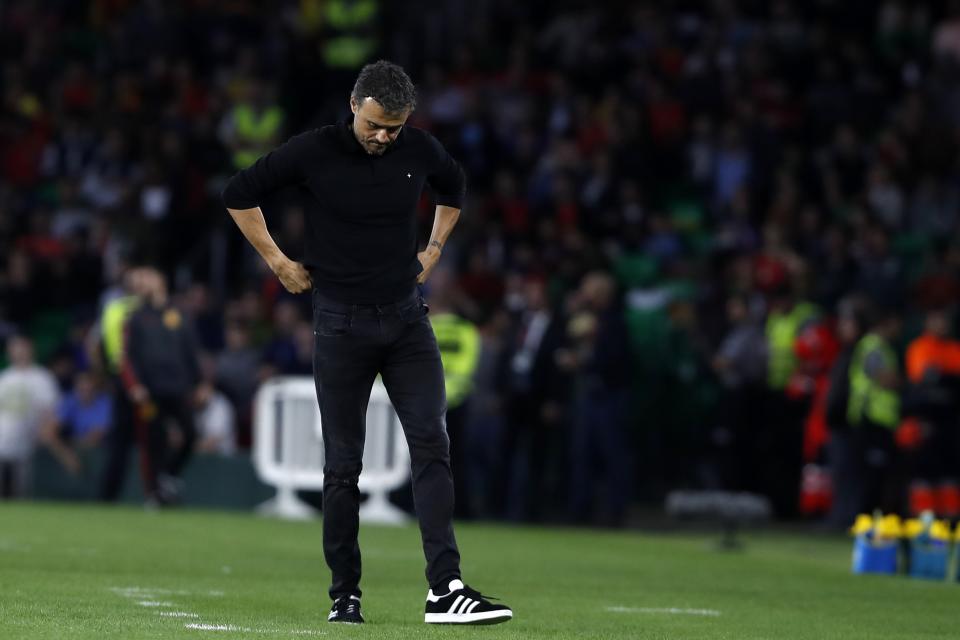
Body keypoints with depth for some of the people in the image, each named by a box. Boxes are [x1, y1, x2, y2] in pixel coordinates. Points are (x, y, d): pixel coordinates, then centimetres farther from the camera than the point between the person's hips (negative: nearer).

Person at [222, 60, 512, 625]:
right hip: (342, 324, -2)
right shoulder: (313, 152, -9)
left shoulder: (420, 150, 0)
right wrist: (279, 263, 3)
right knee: (343, 465, 1)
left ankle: (445, 589, -15)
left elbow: (454, 188, 23)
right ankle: (345, 595, 10)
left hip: (407, 320, 2)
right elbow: (240, 195, 3)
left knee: (432, 446, -10)